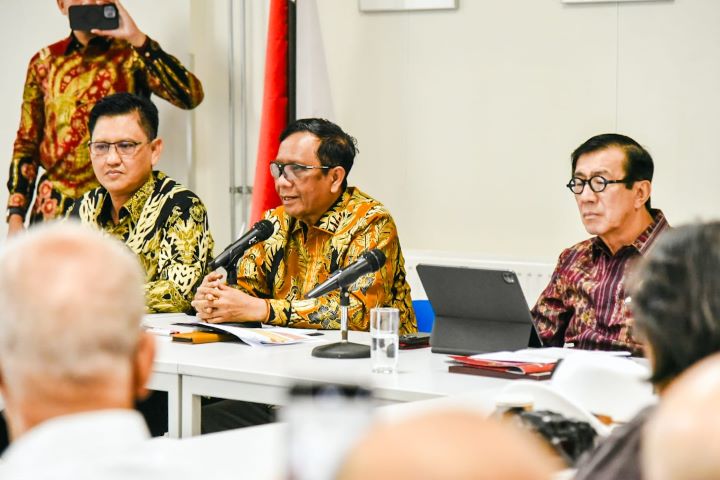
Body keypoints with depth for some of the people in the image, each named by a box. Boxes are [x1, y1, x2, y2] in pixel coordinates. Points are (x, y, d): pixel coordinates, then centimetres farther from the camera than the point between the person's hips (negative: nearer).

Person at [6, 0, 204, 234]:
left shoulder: (131, 56, -1)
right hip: (52, 206, 3)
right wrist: (15, 216, 5)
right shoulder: (44, 62, 10)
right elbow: (26, 142, 13)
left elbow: (191, 95, -17)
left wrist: (137, 38, -20)